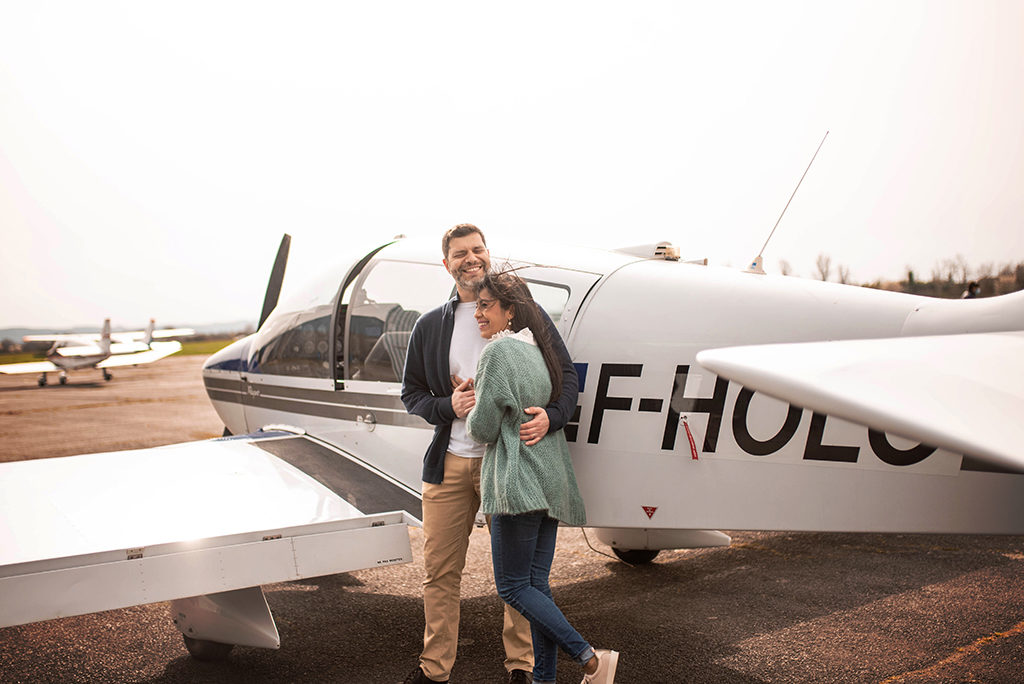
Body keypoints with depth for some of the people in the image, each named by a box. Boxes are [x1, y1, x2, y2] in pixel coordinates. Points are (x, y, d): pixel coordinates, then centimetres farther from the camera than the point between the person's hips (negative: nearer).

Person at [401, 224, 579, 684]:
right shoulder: (429, 327, 11)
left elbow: (566, 375, 1)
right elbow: (411, 392, 14)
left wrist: (551, 416, -18)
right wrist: (448, 406, -7)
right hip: (449, 462, 2)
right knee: (440, 571, 8)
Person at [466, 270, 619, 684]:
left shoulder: (499, 351, -12)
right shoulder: (539, 351, 14)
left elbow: (484, 428, -14)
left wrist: (468, 412, 8)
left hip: (519, 483, -9)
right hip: (551, 483, 9)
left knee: (512, 587, -2)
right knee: (537, 585, 12)